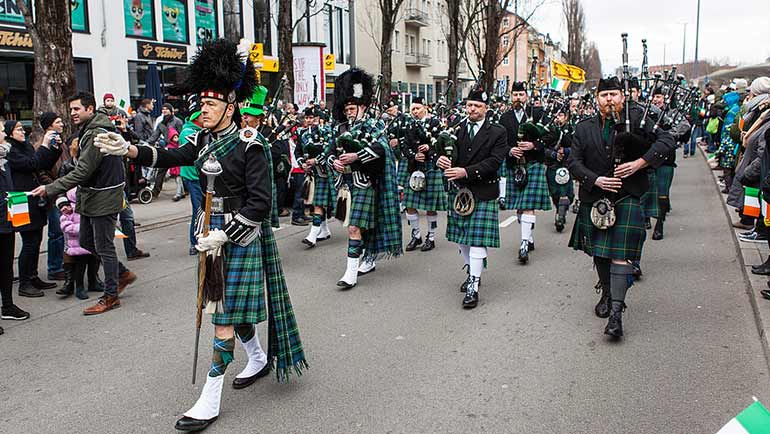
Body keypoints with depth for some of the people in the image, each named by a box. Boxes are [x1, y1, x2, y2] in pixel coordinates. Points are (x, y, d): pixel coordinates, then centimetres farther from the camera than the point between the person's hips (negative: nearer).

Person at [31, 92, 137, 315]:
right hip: (91, 197, 10)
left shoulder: (96, 134, -20)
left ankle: (111, 296, 9)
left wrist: (50, 189, -23)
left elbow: (82, 172, -25)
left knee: (104, 247, -2)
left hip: (103, 198, -10)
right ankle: (122, 274, 29)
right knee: (86, 241, 16)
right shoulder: (87, 131, 13)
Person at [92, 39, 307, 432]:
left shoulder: (250, 146, -15)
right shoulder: (204, 141, 8)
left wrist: (224, 235, -20)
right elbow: (170, 157, -4)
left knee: (225, 318, -3)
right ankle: (259, 359, 44)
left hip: (241, 238, -8)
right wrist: (129, 149, -20)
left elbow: (260, 203, -18)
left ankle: (209, 402, 6)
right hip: (213, 234, 8)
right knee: (228, 306, 20)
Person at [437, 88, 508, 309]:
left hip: (483, 193, -4)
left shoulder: (497, 133, -3)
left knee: (478, 239, -7)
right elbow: (444, 150, 4)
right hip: (458, 191, 4)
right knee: (462, 237, 14)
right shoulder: (456, 129, 8)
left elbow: (494, 162, -13)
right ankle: (472, 273, 34)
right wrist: (441, 160, -21)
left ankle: (473, 287, -5)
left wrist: (467, 172, -24)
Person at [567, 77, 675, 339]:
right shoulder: (584, 128, 6)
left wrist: (640, 162, -17)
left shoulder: (636, 118, 1)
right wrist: (595, 180, -13)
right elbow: (573, 162, 2)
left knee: (620, 255, -9)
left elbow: (666, 141, -4)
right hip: (595, 199, 4)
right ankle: (607, 295, 36)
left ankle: (616, 312, -8)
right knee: (599, 252, 14)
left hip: (627, 198, -3)